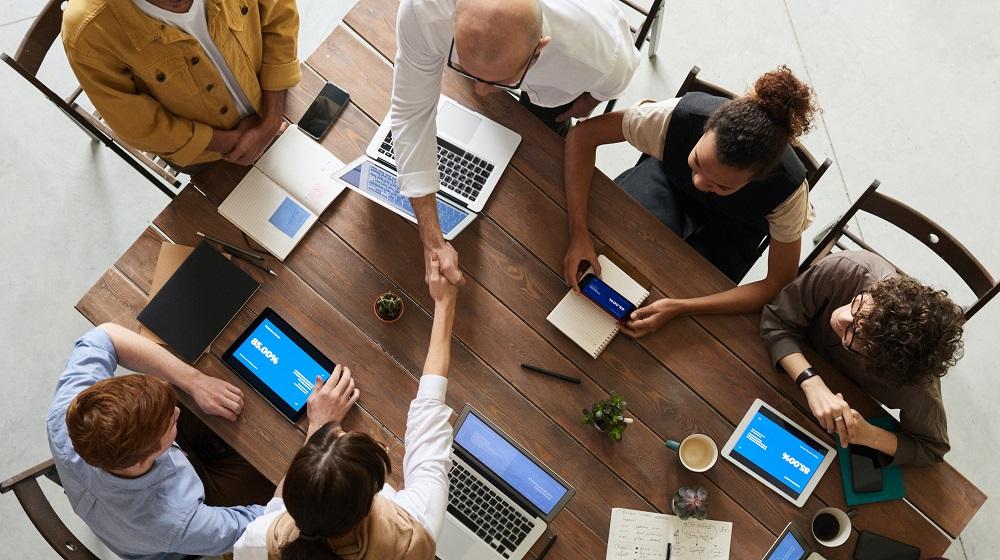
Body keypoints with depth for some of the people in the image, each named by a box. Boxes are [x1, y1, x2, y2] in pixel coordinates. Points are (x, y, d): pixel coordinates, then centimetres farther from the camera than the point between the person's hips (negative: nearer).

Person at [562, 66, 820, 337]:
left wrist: (679, 307, -39)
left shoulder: (788, 188, -38)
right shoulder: (679, 116, -40)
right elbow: (583, 134, -30)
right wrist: (578, 234, -40)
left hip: (730, 228, 0)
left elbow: (779, 285, -28)